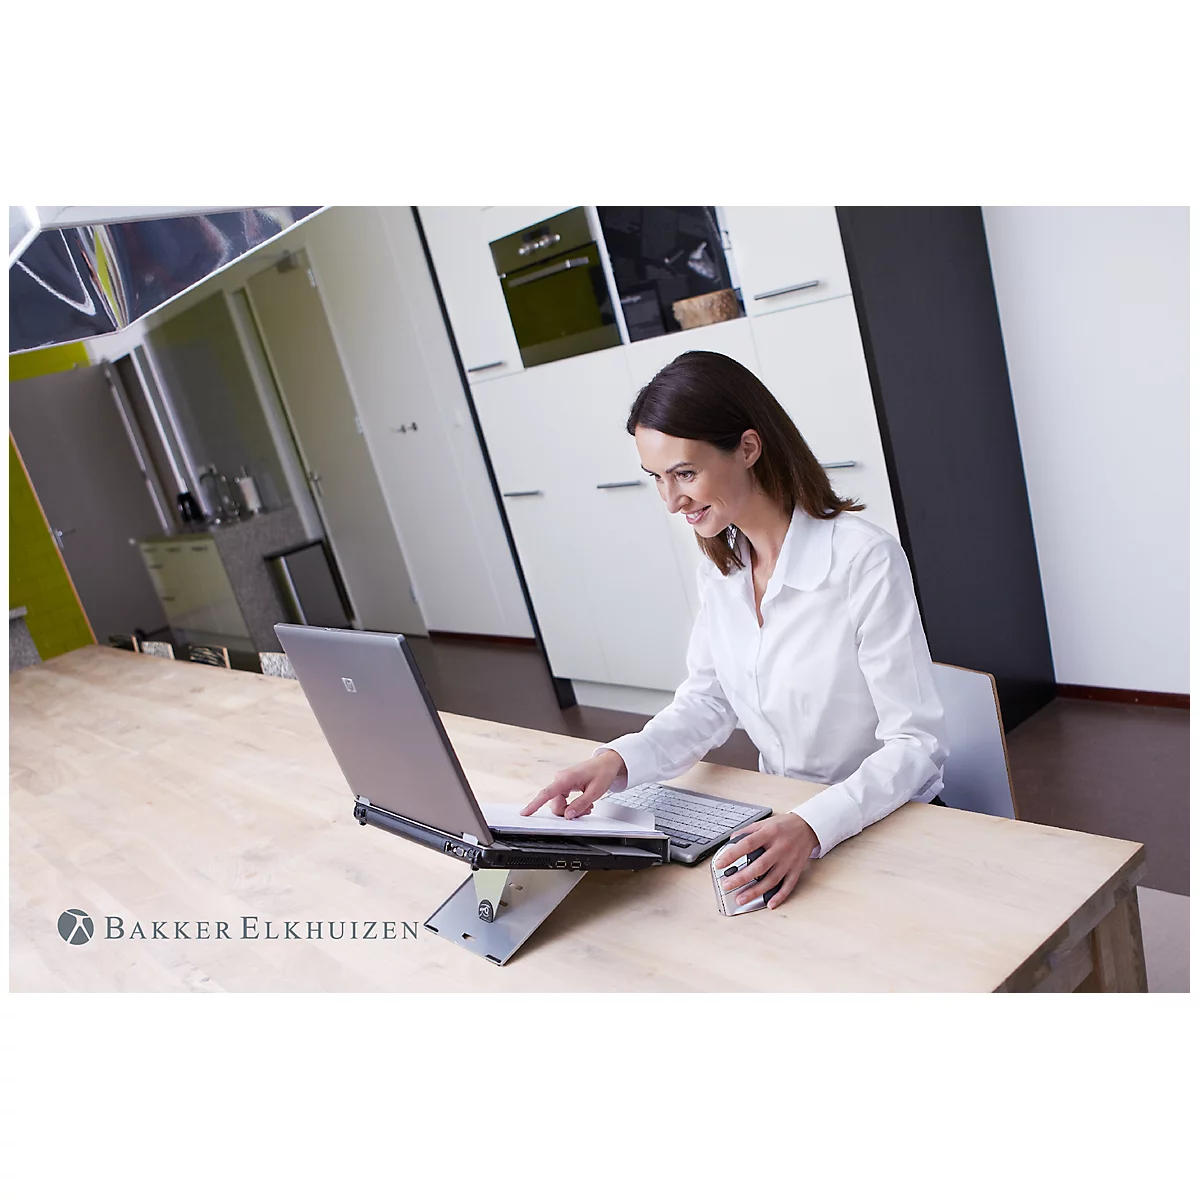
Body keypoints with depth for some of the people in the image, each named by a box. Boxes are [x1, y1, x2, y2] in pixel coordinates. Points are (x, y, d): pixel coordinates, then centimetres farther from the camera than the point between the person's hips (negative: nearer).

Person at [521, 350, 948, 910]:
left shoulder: (864, 559, -21)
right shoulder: (720, 561, 1)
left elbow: (916, 745, -19)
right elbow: (706, 701, 4)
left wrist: (813, 826, -34)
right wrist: (617, 760, -13)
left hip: (882, 822, -5)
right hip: (780, 820, 5)